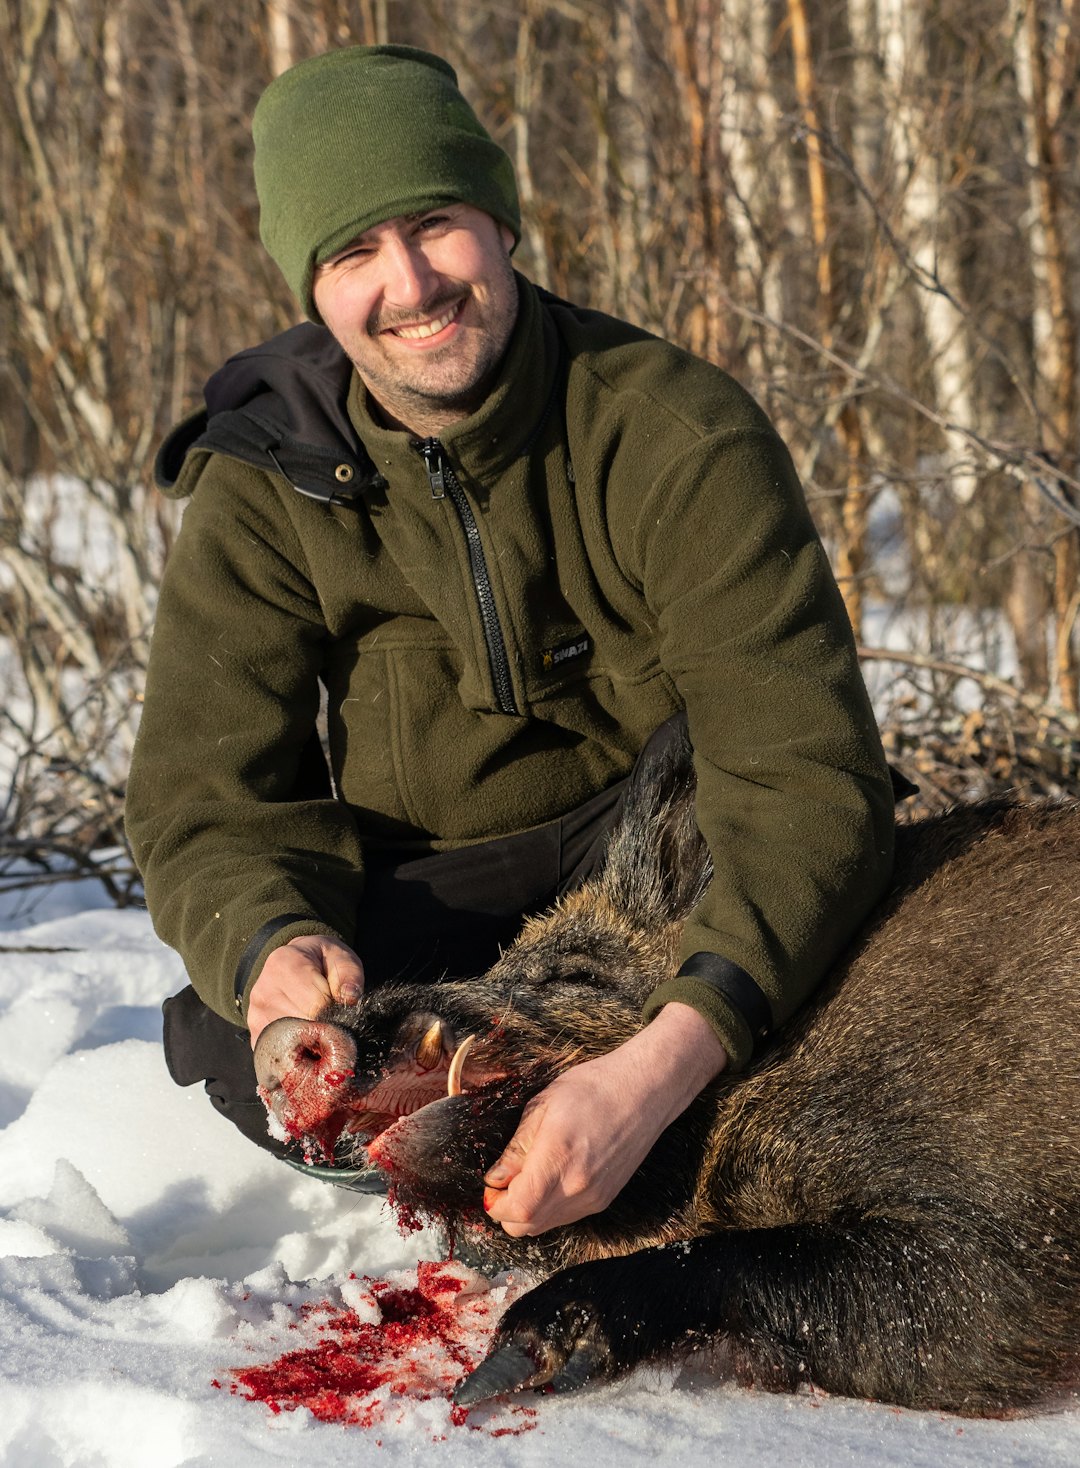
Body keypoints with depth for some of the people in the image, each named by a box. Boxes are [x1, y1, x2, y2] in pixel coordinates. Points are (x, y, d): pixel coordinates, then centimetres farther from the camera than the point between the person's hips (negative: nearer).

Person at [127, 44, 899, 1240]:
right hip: (428, 892, 2)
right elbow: (206, 795, -13)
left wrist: (660, 1068, -49)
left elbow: (806, 778, -31)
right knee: (234, 1044, -27)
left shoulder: (678, 435, -23)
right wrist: (273, 944, -40)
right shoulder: (263, 485, -11)